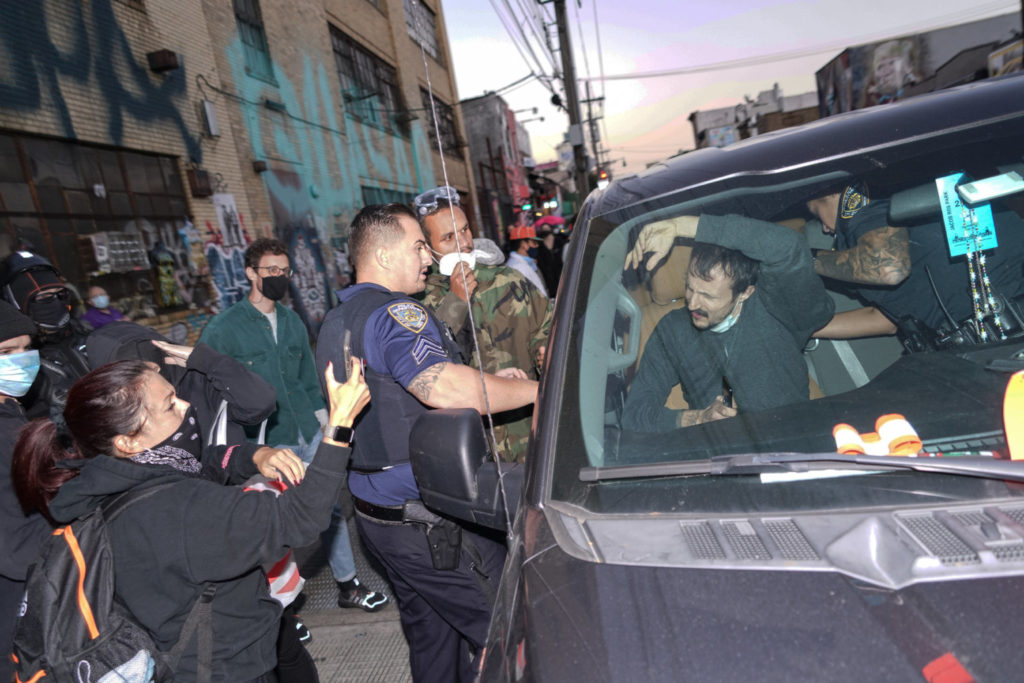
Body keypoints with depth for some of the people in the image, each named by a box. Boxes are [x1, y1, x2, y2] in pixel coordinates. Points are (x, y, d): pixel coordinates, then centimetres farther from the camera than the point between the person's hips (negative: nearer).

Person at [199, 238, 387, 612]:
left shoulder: (292, 321, 10)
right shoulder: (222, 328, -7)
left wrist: (322, 419, 11)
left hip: (310, 437, 5)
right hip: (268, 444, -5)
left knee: (332, 508, 12)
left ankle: (348, 585, 29)